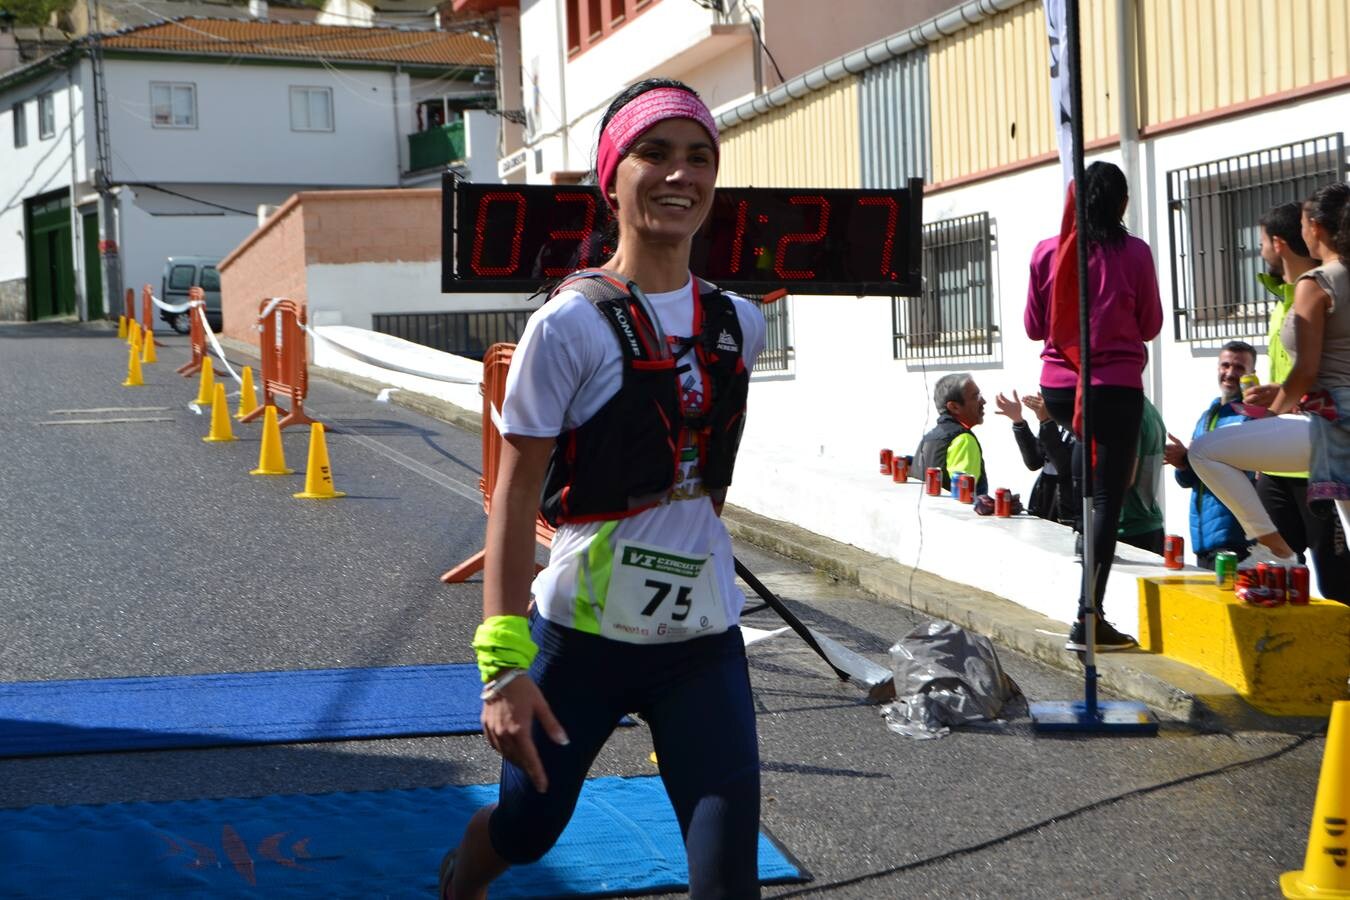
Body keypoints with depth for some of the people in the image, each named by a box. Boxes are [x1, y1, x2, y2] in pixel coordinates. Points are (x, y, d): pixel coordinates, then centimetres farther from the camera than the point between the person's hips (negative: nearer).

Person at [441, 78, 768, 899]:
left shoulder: (739, 326, 2)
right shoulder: (571, 324, -13)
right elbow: (515, 495, -14)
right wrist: (503, 664, -20)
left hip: (704, 643, 3)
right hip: (583, 636, -3)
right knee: (527, 829, 17)